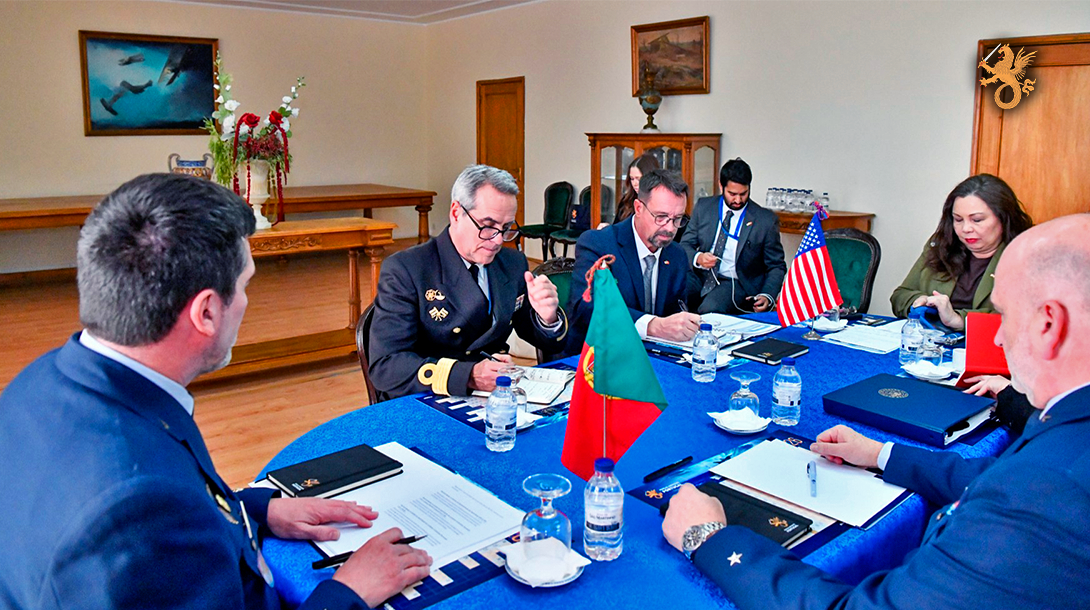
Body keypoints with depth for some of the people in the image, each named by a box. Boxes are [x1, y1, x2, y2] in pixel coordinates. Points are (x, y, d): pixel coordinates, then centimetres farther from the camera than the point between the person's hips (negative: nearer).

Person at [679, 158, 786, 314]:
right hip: (701, 276, 3)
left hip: (736, 283, -3)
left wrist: (767, 296, -17)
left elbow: (776, 266, 2)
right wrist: (697, 258, -16)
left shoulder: (766, 220, -3)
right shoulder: (703, 207, 5)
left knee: (709, 309, -35)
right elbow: (685, 245, 9)